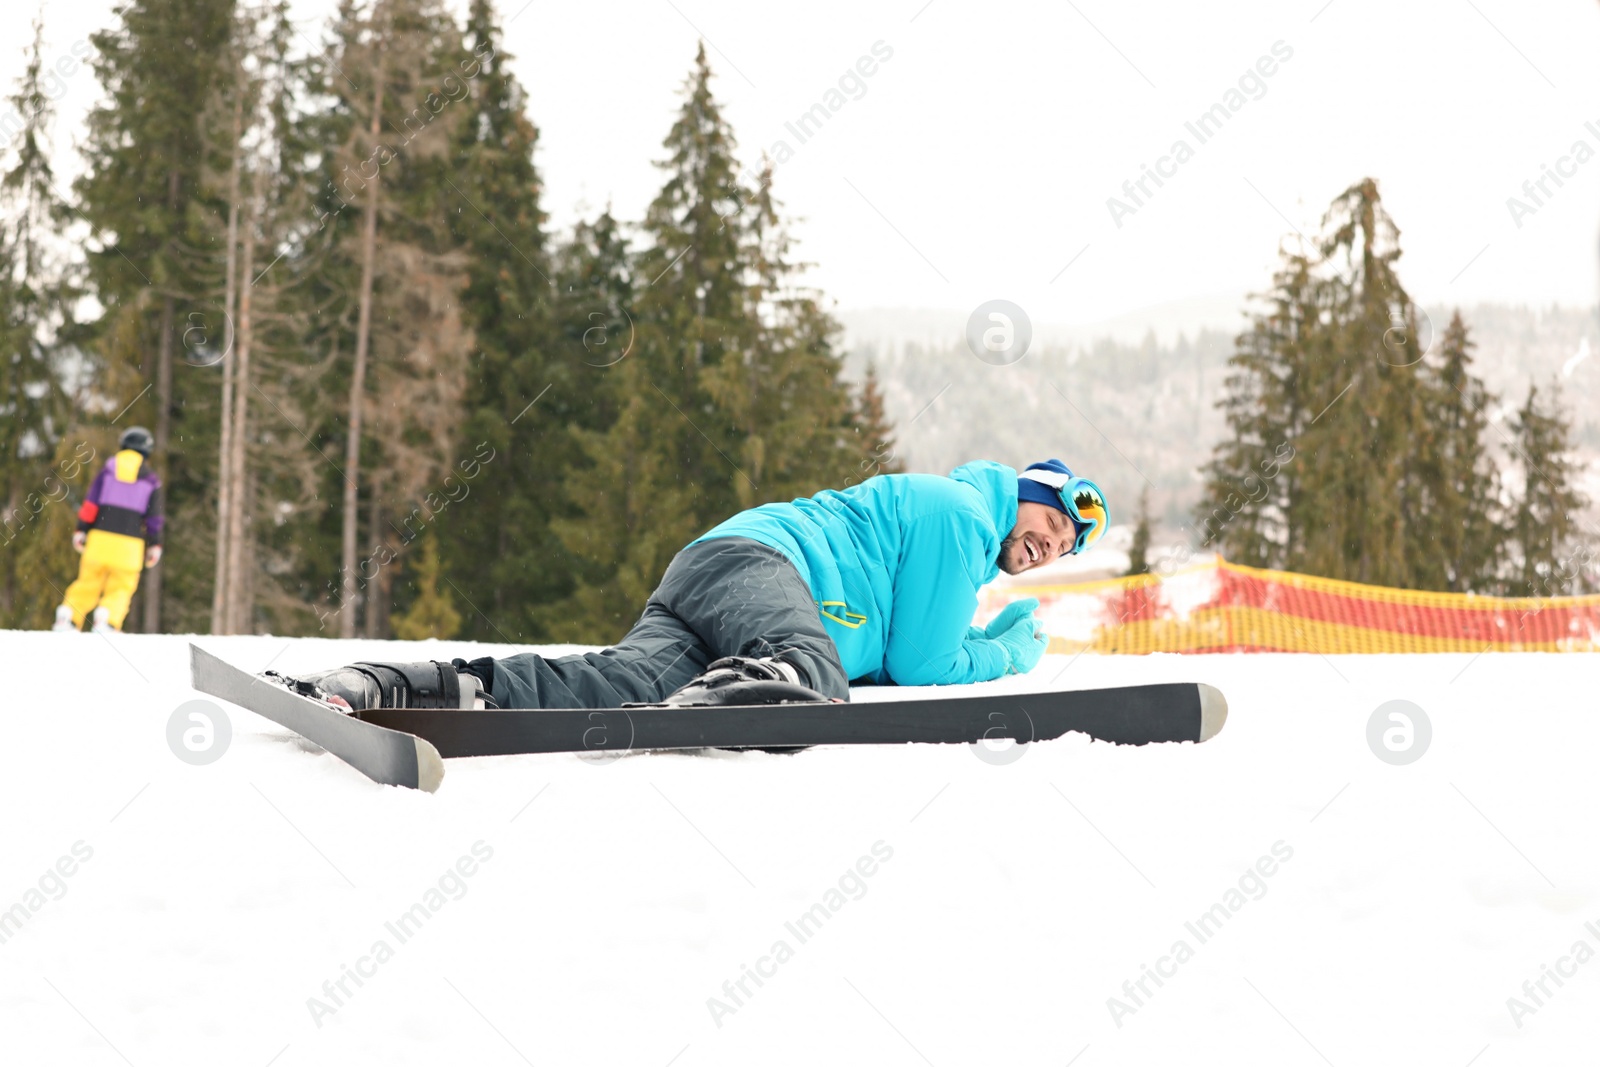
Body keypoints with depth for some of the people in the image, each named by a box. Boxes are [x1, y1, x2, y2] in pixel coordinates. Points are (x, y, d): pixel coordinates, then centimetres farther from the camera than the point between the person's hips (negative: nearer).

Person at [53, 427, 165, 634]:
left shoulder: (107, 469, 9)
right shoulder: (151, 480, 7)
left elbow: (91, 502, 3)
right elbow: (154, 516, 3)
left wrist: (81, 530, 5)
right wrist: (155, 545, 8)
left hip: (99, 538, 1)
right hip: (129, 544, -1)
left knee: (87, 583, 11)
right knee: (120, 589, 5)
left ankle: (67, 617, -2)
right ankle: (106, 621, -15)